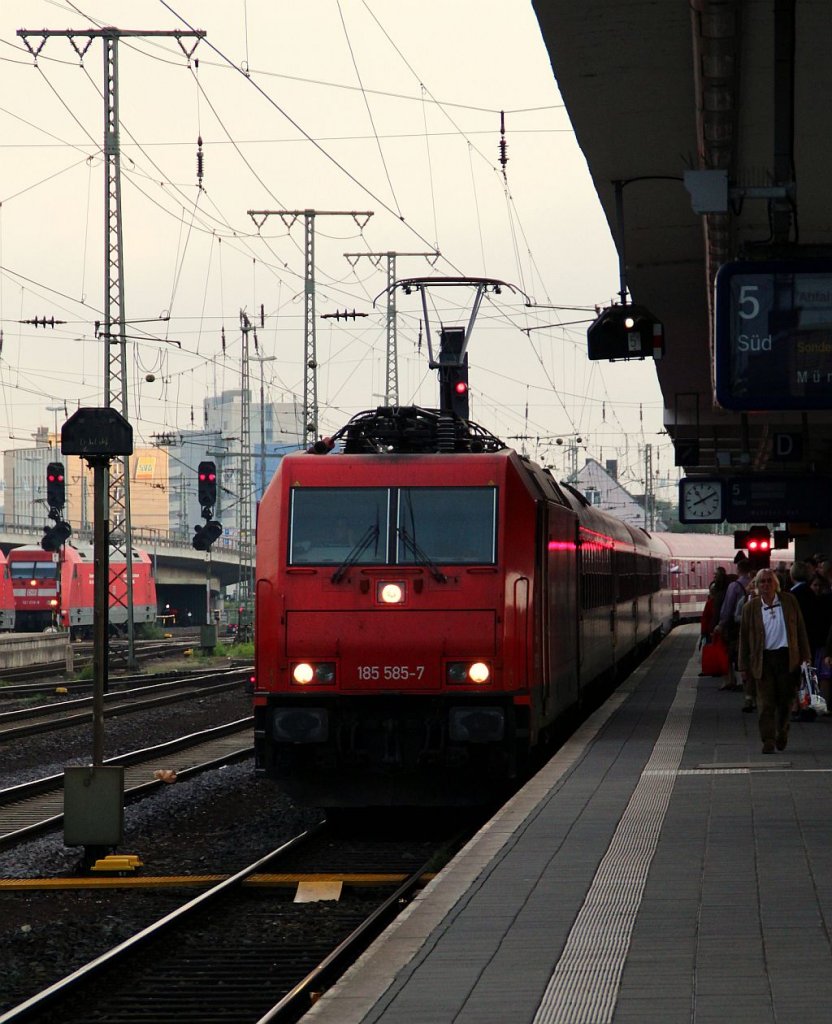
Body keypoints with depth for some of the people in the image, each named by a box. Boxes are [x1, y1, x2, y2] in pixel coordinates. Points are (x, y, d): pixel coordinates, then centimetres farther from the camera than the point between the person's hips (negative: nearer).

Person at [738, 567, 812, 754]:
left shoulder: (789, 601, 5)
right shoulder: (750, 607, 4)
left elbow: (800, 629, 9)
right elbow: (744, 638, 7)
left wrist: (804, 656, 6)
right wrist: (744, 667, 3)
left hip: (787, 658, 1)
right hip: (763, 659, -1)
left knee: (786, 700, 7)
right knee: (765, 703, -4)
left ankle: (782, 732, 31)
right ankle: (768, 742, -1)